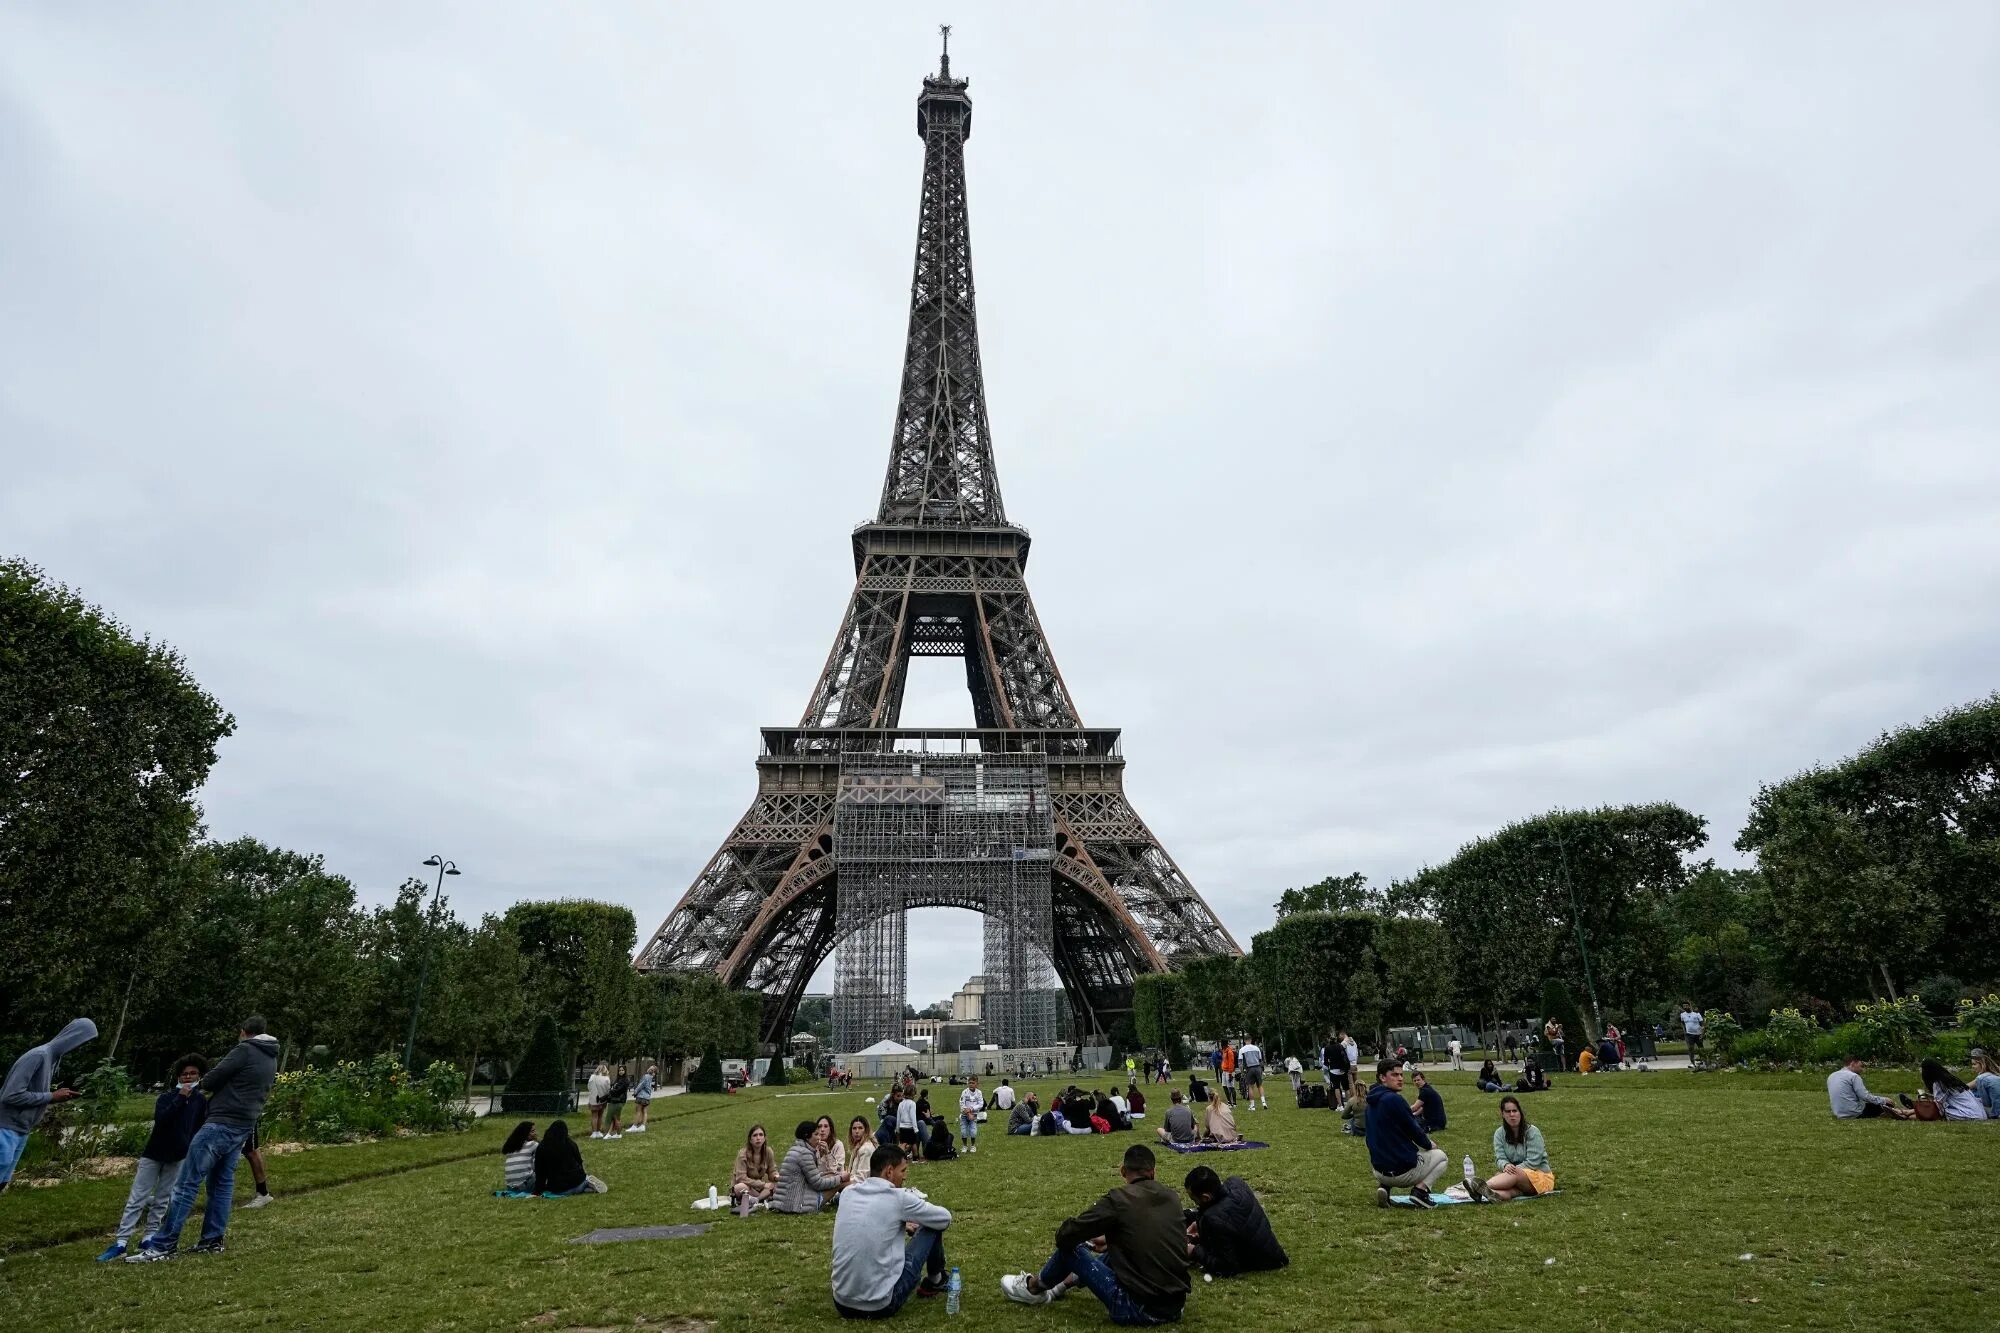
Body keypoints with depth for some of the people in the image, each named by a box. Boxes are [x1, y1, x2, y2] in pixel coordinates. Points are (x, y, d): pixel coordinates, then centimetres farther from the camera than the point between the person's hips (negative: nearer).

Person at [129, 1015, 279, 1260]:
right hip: (244, 1128, 9)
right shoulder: (271, 1059, 16)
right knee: (223, 1183, 13)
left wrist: (201, 1084, 15)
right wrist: (217, 1088, 20)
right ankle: (213, 1240, 13)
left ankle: (162, 1245, -5)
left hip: (221, 1124, -9)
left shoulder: (244, 1050, -9)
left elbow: (212, 1078, -9)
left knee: (186, 1183, -6)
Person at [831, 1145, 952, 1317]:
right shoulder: (898, 1197, -11)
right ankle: (935, 1280, 34)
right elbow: (945, 1218, 4)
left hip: (842, 1303, 6)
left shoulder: (847, 1193, 4)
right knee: (932, 1226, 10)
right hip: (881, 1305, -6)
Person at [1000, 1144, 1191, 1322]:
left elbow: (1064, 1235, -8)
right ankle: (1062, 1285, 46)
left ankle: (1033, 1288, 35)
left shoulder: (1119, 1199, -13)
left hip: (1140, 1308, -6)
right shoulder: (1172, 1197, 4)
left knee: (1070, 1246, 9)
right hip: (1175, 1306, 6)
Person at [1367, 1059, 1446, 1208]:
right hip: (1403, 1170, -7)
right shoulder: (1394, 1099, -19)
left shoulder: (1372, 1102, 8)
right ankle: (1420, 1190, -2)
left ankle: (1383, 1186, 13)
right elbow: (1414, 1131, -12)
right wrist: (1429, 1145, 8)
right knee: (1440, 1156, 19)